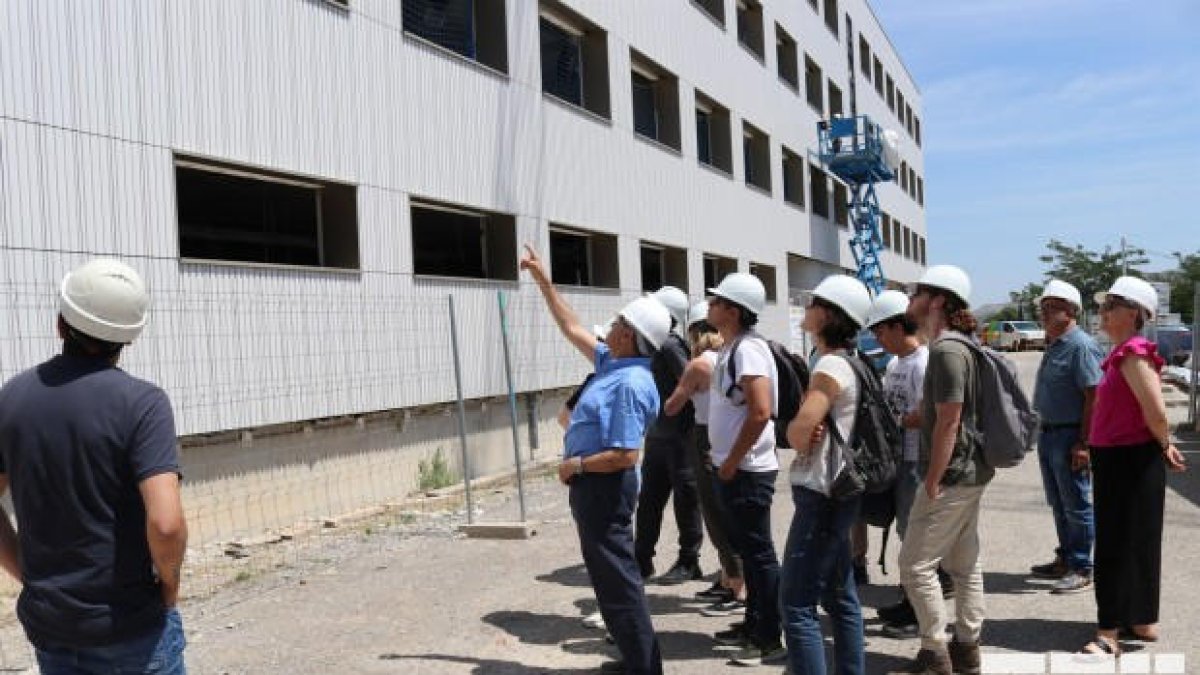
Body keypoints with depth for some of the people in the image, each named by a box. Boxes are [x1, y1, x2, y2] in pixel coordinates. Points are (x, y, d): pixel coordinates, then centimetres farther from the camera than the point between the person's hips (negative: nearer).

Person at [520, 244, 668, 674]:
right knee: (613, 574, 19)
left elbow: (624, 456, -29)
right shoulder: (614, 362, 5)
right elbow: (571, 328, 18)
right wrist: (543, 282, 20)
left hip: (603, 486, -10)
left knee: (616, 578, -1)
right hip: (596, 483, 10)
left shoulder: (630, 383, -24)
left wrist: (576, 465, -16)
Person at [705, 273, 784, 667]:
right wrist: (725, 461, 11)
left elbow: (761, 411, -26)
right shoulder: (731, 348, 12)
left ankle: (769, 639, 8)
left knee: (759, 554, -1)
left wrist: (731, 462, -19)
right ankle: (754, 625, 29)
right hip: (734, 468, 10)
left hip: (747, 470, -10)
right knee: (747, 550, 17)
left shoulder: (748, 348, -17)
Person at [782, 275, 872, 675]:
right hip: (834, 492, 10)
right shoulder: (847, 362, 12)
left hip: (822, 495, -10)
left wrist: (799, 436, -2)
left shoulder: (832, 365, -18)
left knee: (797, 605, -7)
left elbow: (797, 433, -25)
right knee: (840, 597, 16)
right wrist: (807, 435, -8)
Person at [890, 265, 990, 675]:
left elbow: (948, 422, -22)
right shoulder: (959, 347, 13)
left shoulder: (946, 350, -19)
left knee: (915, 563, -3)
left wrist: (932, 484, -20)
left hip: (951, 476, -10)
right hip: (970, 472, 10)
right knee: (964, 563, 14)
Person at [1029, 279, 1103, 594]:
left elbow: (1094, 397, -21)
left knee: (1076, 506, 0)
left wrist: (1083, 443, -24)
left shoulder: (1081, 346, -16)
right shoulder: (1053, 345, 13)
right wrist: (1044, 431, 17)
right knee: (1058, 504, 18)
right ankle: (1065, 559, 30)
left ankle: (1081, 570, 9)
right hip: (1048, 434, 9)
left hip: (1069, 437, -9)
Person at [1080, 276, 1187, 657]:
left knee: (1120, 546, -5)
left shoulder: (1133, 355, -18)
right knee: (1134, 543, 17)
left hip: (1131, 461, -10)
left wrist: (1163, 448, -7)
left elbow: (1157, 413, -24)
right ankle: (1142, 622, 29)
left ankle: (1109, 634, 0)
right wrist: (1163, 446, 13)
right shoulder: (1121, 354, 11)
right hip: (1116, 460, 10)